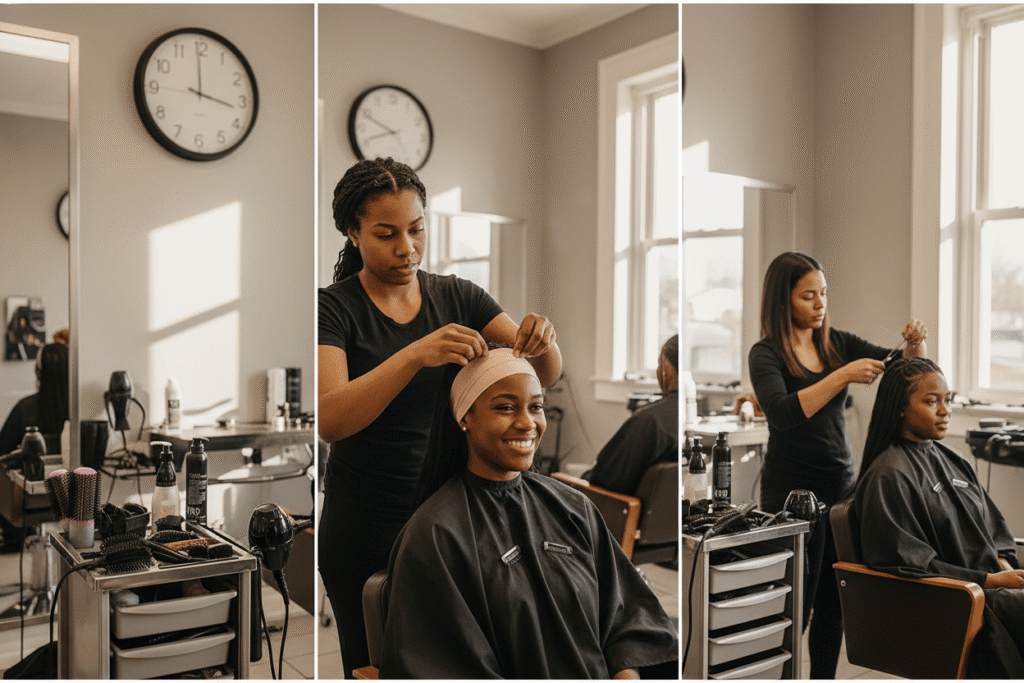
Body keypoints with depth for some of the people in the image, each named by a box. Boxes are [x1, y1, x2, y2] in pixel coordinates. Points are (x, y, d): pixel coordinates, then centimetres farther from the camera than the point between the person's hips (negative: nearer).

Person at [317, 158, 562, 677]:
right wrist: (415, 355, -35)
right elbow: (327, 419, -23)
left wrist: (542, 339, -24)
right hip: (365, 521, -2)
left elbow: (547, 373, -2)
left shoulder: (458, 297, 3)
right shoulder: (334, 308, -7)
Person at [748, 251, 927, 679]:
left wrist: (915, 343, -12)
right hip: (793, 490, -5)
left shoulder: (837, 343, 7)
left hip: (842, 483, 5)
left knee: (834, 602, 12)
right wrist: (843, 376, -29)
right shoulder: (766, 354, -9)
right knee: (796, 605, 2)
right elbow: (782, 413, -26)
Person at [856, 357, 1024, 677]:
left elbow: (995, 528, 20)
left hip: (992, 581, 8)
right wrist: (990, 580, -14)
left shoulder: (954, 462, 17)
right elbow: (907, 563, -15)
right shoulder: (888, 477, -11)